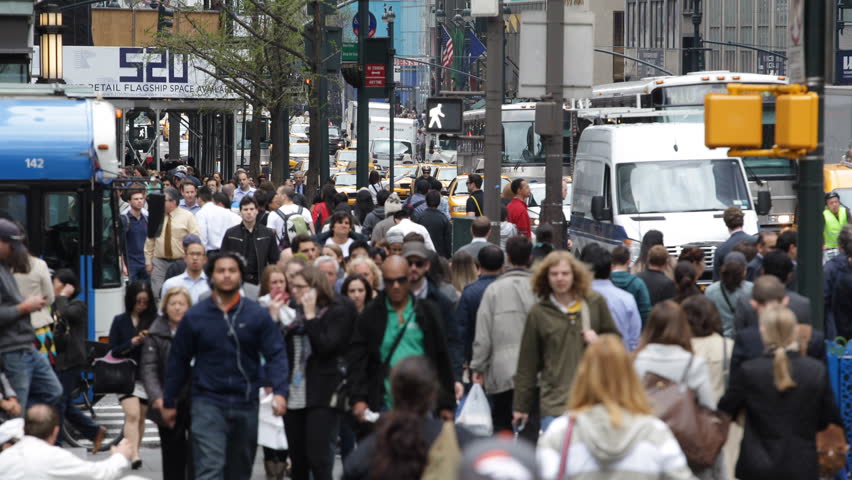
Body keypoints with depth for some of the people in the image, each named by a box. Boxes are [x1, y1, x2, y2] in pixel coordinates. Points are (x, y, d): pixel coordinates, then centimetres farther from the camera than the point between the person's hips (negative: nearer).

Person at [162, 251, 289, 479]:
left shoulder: (257, 315, -1)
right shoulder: (195, 316, -1)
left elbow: (276, 355, -4)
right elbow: (178, 361, 6)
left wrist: (280, 391, -20)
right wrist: (169, 403, 10)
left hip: (245, 403, 2)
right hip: (208, 402, -2)